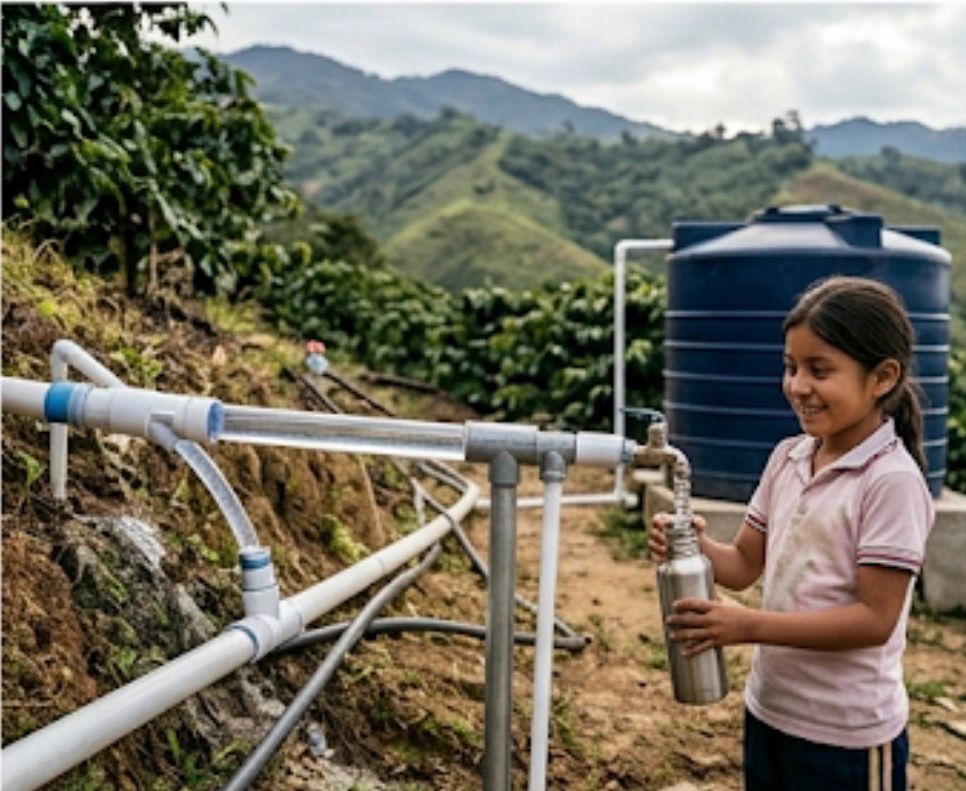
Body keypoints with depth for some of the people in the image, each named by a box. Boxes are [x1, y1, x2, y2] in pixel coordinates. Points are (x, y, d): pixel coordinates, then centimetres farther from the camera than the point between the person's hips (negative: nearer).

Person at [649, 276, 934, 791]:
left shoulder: (892, 481, -20)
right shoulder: (788, 458, 1)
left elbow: (874, 619, -21)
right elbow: (746, 563, 7)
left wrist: (750, 626, -26)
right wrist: (694, 545, -13)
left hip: (847, 731, -6)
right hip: (768, 710, 6)